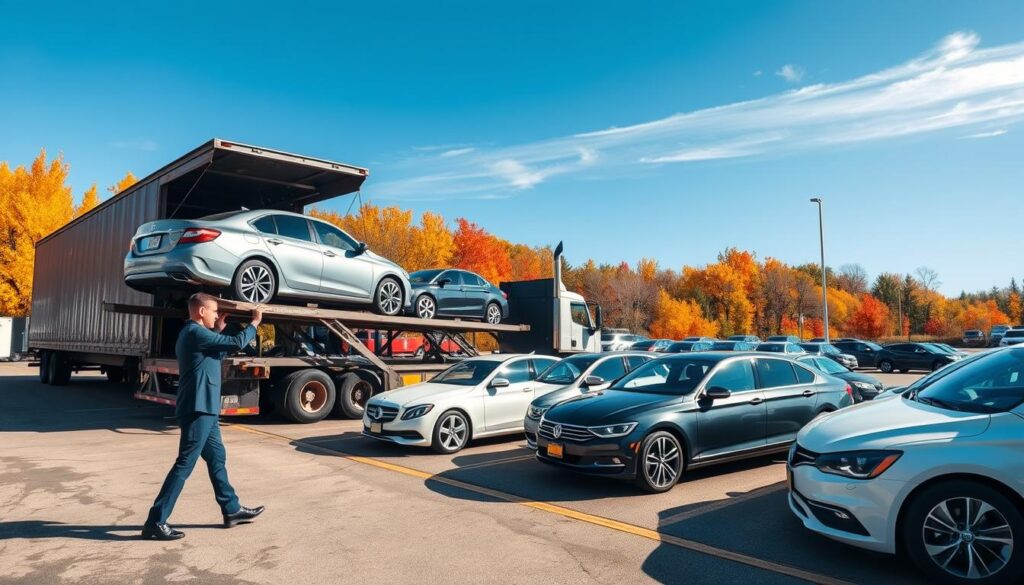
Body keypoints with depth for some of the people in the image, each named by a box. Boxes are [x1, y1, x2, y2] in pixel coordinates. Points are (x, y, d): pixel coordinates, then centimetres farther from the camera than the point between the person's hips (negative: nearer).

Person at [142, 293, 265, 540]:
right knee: (184, 465, -7)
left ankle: (232, 510, 27)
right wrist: (255, 322, -4)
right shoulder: (195, 333, -16)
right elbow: (236, 343, -18)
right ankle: (155, 522, -1)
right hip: (197, 410, -11)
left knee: (217, 458, 16)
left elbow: (215, 355, 26)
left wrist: (218, 330, 17)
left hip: (204, 410, 11)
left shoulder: (192, 334, 15)